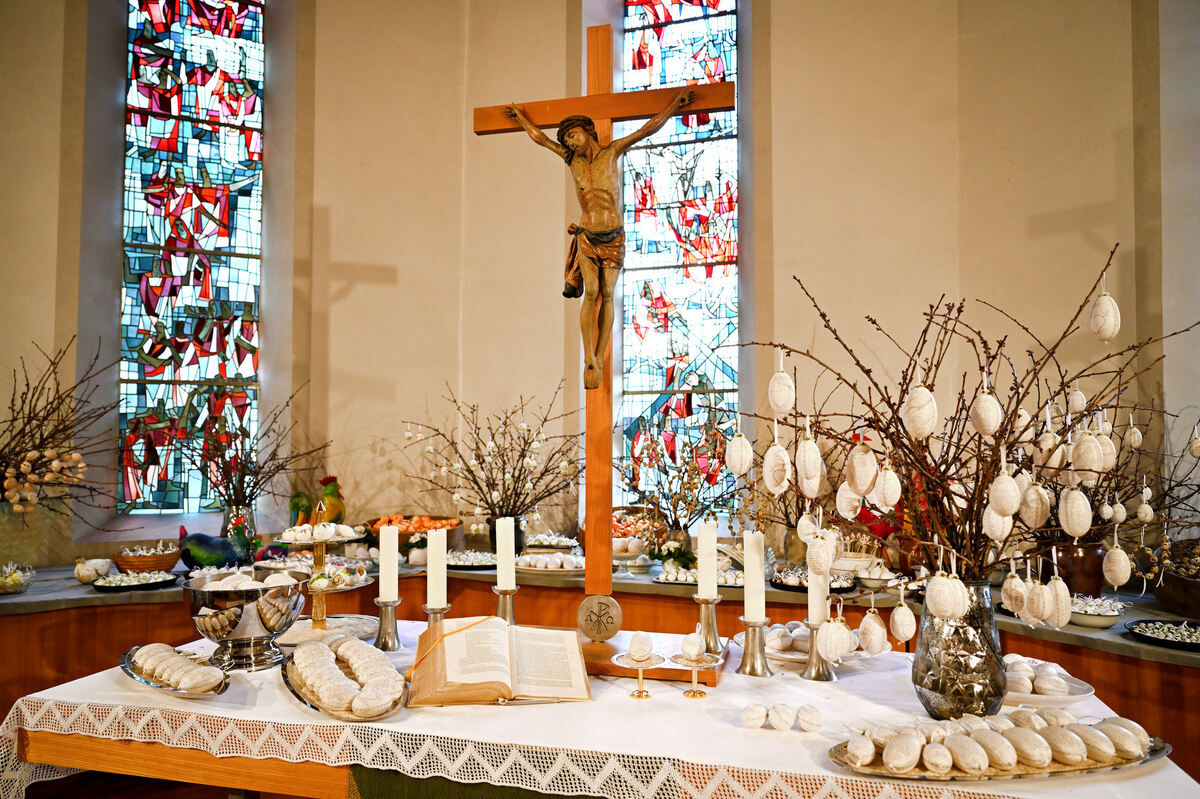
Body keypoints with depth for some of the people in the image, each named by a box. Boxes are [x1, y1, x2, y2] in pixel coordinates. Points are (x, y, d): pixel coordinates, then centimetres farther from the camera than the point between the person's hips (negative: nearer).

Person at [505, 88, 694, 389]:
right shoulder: (572, 159, 8)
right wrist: (519, 116, 32)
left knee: (607, 296, -4)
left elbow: (649, 128, 2)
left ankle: (599, 358, 1)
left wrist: (677, 102, 1)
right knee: (591, 293, -13)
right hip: (587, 238, 1)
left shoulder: (612, 152, 2)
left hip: (614, 238, -1)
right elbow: (539, 137, 21)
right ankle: (589, 359, -10)